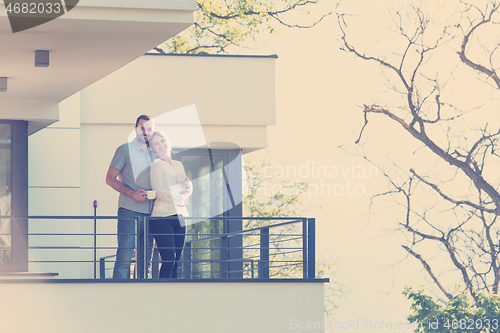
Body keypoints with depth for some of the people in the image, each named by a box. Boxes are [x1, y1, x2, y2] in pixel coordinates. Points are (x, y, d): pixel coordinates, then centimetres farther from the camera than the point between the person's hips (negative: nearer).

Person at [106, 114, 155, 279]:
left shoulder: (154, 153, 18)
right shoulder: (125, 149, 2)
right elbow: (110, 178, -2)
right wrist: (131, 193, -15)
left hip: (149, 213, 6)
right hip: (129, 211, -6)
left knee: (145, 261, 5)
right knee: (124, 258, -9)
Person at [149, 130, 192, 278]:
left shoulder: (179, 165, 19)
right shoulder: (156, 165, -1)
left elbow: (188, 191, 17)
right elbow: (159, 192, -10)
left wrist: (188, 185, -5)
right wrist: (181, 198, -8)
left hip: (179, 216, 6)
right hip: (162, 216, -6)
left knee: (176, 262, 3)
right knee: (169, 260, -14)